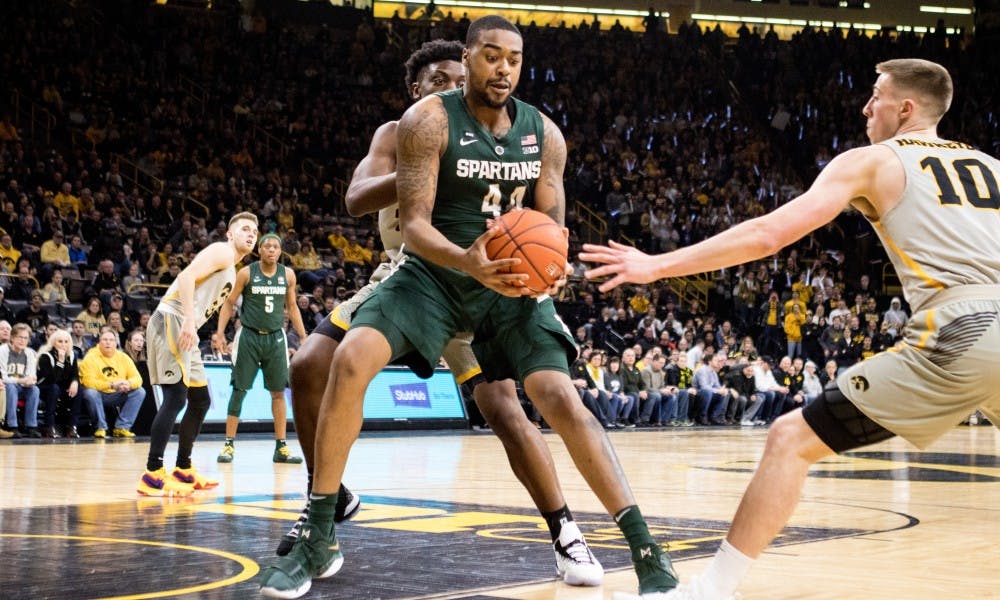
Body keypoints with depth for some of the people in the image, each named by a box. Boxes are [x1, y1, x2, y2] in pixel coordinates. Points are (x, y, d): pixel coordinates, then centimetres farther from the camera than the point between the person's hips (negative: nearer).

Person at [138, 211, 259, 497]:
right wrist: (189, 322, -28)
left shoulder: (231, 270, 25)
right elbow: (187, 277, -19)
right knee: (176, 397, -17)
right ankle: (152, 475, -21)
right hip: (171, 321, -11)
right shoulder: (222, 252, -4)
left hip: (185, 331, 11)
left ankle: (183, 470, 23)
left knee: (200, 401, 15)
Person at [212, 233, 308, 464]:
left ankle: (281, 447, 8)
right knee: (239, 390, -2)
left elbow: (292, 307, 13)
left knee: (278, 392, 3)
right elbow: (230, 303, 0)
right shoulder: (246, 273, -6)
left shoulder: (288, 275, 3)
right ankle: (229, 445, 4)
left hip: (276, 338, 3)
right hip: (249, 336, -3)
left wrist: (303, 337, 10)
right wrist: (219, 333, -9)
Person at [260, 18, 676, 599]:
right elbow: (414, 223, -18)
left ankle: (648, 552, -11)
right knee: (351, 360, -24)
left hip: (513, 280, 2)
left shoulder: (545, 134, -2)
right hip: (435, 270, -1)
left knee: (563, 400, -16)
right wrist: (469, 262, -38)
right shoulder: (429, 120, -13)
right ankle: (319, 541, -11)